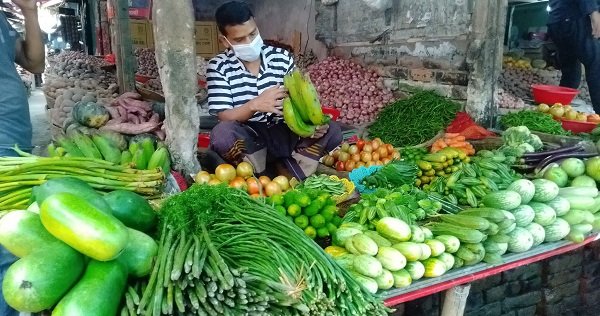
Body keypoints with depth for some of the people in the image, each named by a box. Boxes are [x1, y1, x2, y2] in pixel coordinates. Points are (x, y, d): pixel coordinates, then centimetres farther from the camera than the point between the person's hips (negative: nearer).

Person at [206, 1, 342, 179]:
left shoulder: (282, 57, -1)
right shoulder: (219, 66, -8)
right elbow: (224, 117, -14)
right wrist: (254, 105, -34)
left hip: (283, 135, 2)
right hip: (247, 140, -2)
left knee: (332, 131, -19)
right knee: (222, 134, -37)